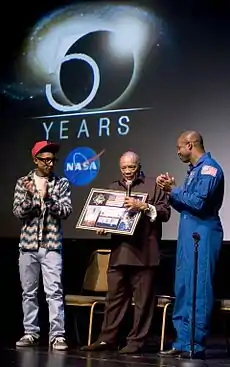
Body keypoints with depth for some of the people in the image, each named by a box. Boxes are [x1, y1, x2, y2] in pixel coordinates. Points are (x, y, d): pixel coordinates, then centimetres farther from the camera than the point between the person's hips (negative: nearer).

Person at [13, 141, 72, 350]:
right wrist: (30, 196, -18)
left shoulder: (62, 183, 3)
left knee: (54, 291, -8)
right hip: (28, 245, 2)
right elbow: (18, 212, -1)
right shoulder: (23, 183, 6)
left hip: (51, 245, -2)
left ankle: (57, 335, -8)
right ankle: (31, 333, 16)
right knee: (28, 292, 7)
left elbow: (66, 211, -5)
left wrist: (48, 198, -19)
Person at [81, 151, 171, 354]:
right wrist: (102, 225, 3)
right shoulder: (114, 188, 19)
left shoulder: (153, 186, 4)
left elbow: (165, 212, -4)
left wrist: (144, 207, -17)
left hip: (144, 253, -4)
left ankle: (136, 340, 5)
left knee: (142, 299, -1)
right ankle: (108, 338, 13)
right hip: (119, 251, 5)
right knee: (115, 296, 8)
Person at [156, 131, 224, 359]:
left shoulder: (209, 169, -10)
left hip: (202, 235, -10)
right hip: (188, 236, 10)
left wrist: (174, 190, -8)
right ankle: (182, 343, 16)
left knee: (198, 291, -7)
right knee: (183, 290, 10)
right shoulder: (193, 170, 19)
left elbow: (198, 203, -20)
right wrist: (170, 191, 7)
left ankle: (195, 346, -3)